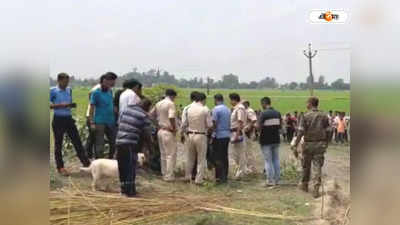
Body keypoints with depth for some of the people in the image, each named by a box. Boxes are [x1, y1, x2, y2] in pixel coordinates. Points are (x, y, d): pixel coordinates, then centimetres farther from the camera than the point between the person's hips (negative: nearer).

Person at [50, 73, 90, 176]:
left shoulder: (69, 90, 10)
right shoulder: (53, 91, -6)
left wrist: (72, 105, -1)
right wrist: (61, 105, -22)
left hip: (69, 118, 5)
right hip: (58, 119, -4)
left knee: (77, 141, 4)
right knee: (58, 144, 5)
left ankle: (86, 163, 9)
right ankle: (60, 167, 15)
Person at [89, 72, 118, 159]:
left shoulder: (110, 91, 10)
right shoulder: (96, 93, -8)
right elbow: (92, 108, -8)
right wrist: (92, 122, -14)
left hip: (111, 122, 6)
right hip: (100, 122, -6)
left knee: (114, 143, 11)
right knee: (100, 145, -3)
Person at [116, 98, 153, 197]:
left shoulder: (126, 109, 14)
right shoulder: (144, 116, -6)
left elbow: (119, 123, 18)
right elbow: (147, 134, -6)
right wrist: (147, 141, 12)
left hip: (119, 142, 6)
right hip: (131, 144, -6)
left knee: (122, 167, 15)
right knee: (131, 168, 2)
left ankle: (124, 189, 24)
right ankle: (130, 191, 5)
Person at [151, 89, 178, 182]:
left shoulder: (158, 104, 10)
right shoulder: (171, 104, -13)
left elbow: (151, 114, 16)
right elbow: (171, 118, -24)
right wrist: (174, 128, -12)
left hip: (160, 131, 8)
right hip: (168, 132, -8)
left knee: (163, 154, 16)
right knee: (171, 155, 0)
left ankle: (164, 174, 23)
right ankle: (169, 176, 1)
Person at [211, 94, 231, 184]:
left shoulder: (216, 109, -10)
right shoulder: (228, 109, 11)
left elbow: (214, 123, -13)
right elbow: (229, 123, 12)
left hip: (218, 136, -7)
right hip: (227, 135, 7)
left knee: (218, 157, -3)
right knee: (225, 157, 11)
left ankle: (219, 177, -4)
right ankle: (225, 176, 16)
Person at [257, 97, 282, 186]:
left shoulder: (264, 114, -15)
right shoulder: (277, 113, 4)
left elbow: (259, 127, -17)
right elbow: (280, 126, 9)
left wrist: (255, 125, 3)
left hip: (266, 140, -5)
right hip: (276, 140, 5)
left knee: (268, 161, 1)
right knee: (276, 160, 13)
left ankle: (270, 181, 2)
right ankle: (277, 180, 17)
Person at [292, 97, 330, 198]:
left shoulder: (306, 116, -9)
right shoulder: (324, 116, 2)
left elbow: (300, 132, -12)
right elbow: (327, 132, 3)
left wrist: (295, 146, -10)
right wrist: (326, 144, 14)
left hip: (309, 143, -2)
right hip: (320, 144, 2)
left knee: (306, 165, 15)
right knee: (317, 166, 2)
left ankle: (304, 185, 31)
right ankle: (316, 189, -6)